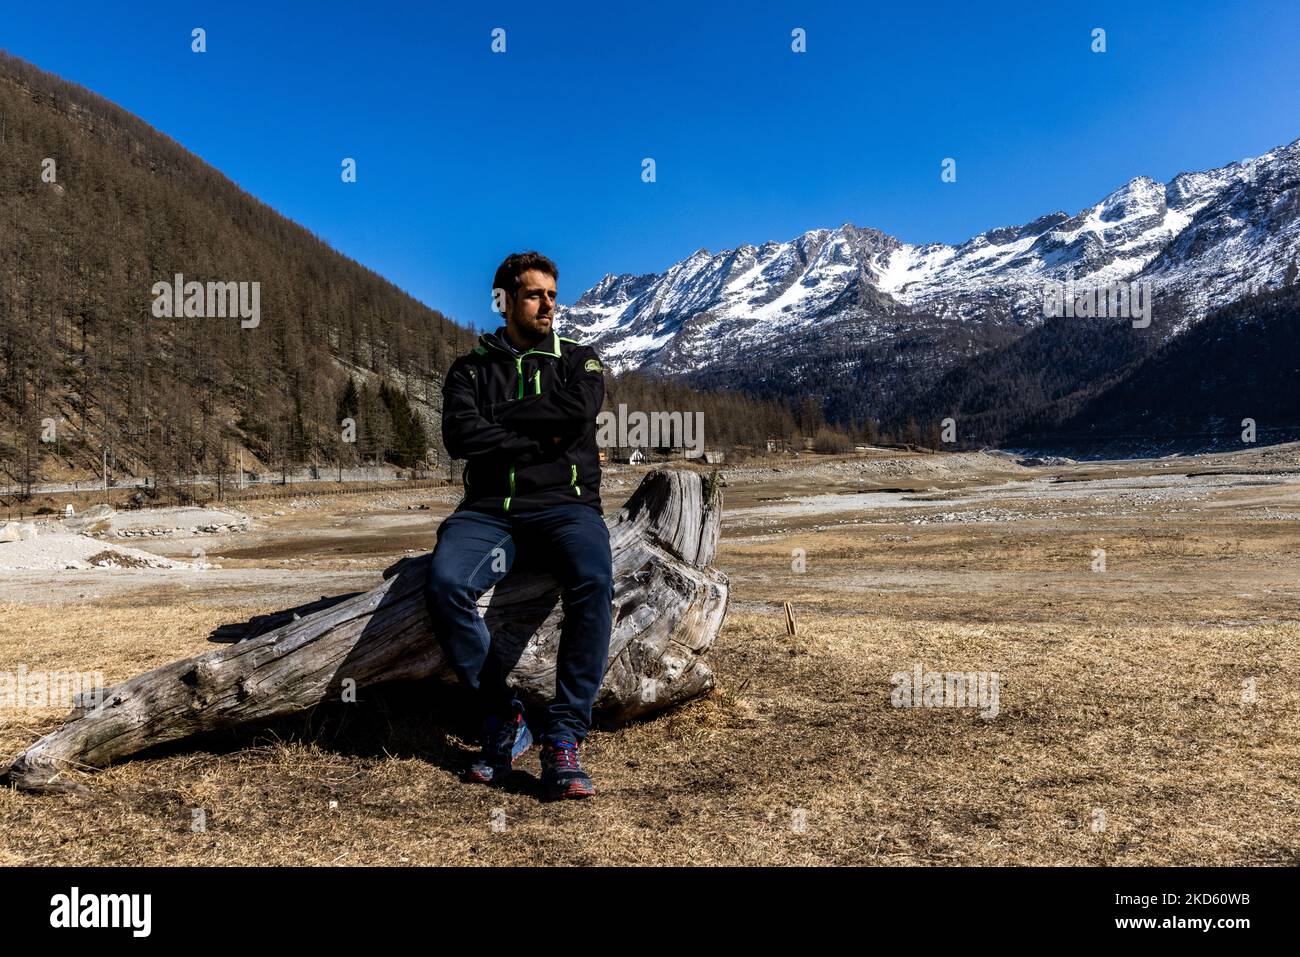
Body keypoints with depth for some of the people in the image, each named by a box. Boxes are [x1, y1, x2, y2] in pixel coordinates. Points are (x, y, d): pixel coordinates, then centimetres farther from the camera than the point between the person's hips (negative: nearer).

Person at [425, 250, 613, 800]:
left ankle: (564, 740, -26)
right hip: (489, 508, 1)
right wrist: (542, 440, -4)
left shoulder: (577, 359, 17)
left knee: (593, 583, -34)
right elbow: (459, 436, -2)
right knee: (445, 583, -31)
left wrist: (500, 417, 0)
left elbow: (578, 409, -6)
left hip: (564, 504, 0)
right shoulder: (471, 369, 17)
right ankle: (503, 721, -14)